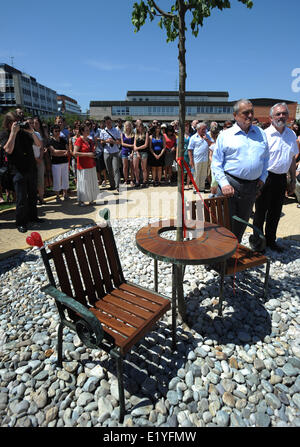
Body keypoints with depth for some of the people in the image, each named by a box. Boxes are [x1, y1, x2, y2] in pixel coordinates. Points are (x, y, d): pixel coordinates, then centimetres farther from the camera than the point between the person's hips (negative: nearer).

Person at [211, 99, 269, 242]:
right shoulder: (225, 135, 0)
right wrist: (224, 183, -14)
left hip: (252, 187, 4)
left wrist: (262, 178, 5)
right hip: (230, 184, -4)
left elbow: (266, 158, 18)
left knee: (242, 222, 16)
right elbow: (216, 164, -4)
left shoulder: (261, 133, 12)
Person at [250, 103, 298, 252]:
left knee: (275, 212, 14)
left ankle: (270, 240, 29)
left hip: (282, 178, 6)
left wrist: (293, 180, 15)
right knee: (261, 211, 4)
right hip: (266, 177, -5)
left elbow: (292, 159, 16)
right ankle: (256, 240, 20)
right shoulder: (264, 135, -9)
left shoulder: (291, 134, 10)